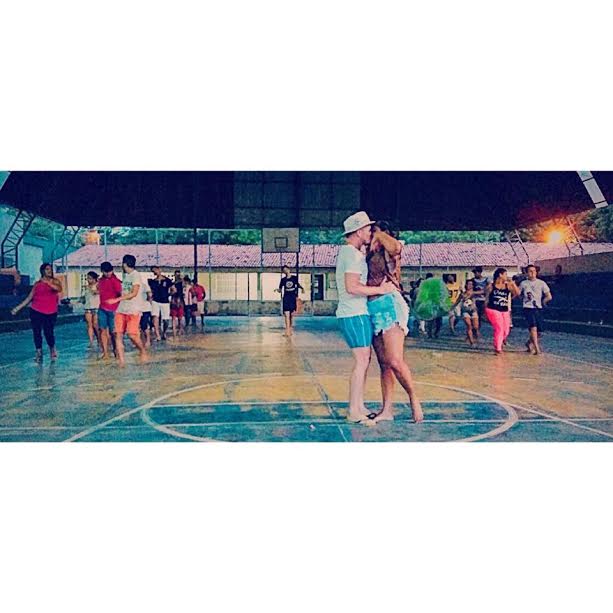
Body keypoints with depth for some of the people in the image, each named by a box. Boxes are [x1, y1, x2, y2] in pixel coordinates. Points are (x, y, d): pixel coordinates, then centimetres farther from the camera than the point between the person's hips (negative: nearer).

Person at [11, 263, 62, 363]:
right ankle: (39, 354, 11)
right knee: (37, 333, 0)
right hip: (36, 311, 2)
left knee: (49, 333, -4)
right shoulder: (37, 283, 8)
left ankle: (53, 350, 23)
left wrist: (47, 282, -31)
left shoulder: (55, 281, 5)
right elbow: (29, 298, 11)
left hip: (51, 313, -2)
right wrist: (18, 308, 7)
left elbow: (59, 289, -19)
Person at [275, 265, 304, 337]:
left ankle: (291, 328, 24)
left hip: (293, 298, 1)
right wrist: (277, 290, -15)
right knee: (286, 314, -10)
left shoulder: (294, 278, 4)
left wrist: (302, 288, -2)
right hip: (286, 298, -1)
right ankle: (287, 331, -14)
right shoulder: (283, 279, 4)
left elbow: (298, 285, 17)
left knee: (292, 314, 6)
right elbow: (280, 290, 6)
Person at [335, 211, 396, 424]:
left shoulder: (348, 251, 18)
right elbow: (352, 287, -24)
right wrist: (380, 289, -17)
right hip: (355, 314, -10)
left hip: (356, 313, 10)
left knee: (364, 359, 12)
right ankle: (354, 412, -2)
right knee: (362, 360, -8)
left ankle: (359, 406, 18)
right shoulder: (352, 254, -14)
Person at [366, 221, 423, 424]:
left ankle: (414, 399, 7)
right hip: (373, 310, 8)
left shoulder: (390, 251, 1)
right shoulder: (371, 255, 21)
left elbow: (396, 246, -24)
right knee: (384, 364, 7)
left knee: (395, 362, -14)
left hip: (388, 305, -8)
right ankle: (386, 410, 10)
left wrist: (379, 235, -8)